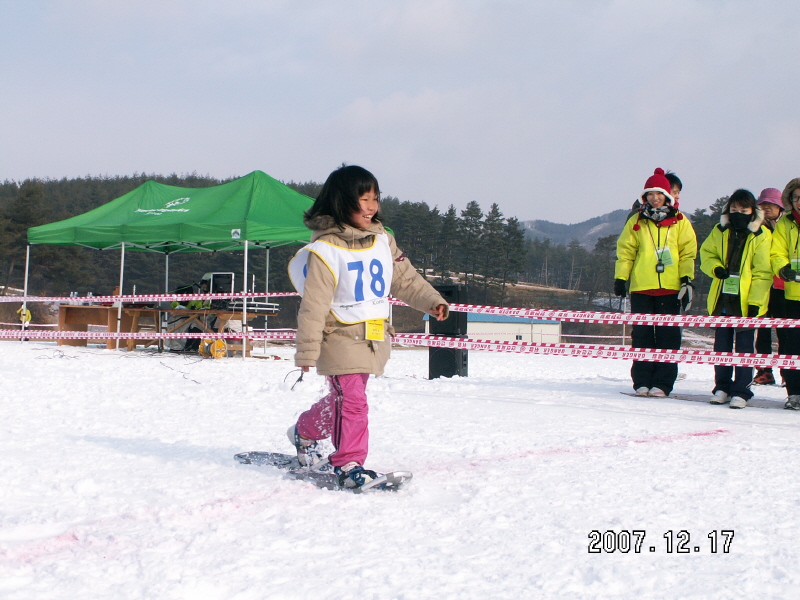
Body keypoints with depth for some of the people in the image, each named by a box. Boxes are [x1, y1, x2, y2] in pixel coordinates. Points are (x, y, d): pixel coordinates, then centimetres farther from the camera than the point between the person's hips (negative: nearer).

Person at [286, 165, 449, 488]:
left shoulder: (382, 240, 6)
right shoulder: (325, 249, -15)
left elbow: (405, 277, 14)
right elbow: (314, 304, -16)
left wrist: (432, 301, 0)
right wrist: (307, 351, -16)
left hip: (374, 338, 7)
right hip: (340, 338, -7)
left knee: (343, 398, 17)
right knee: (352, 400, -11)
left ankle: (305, 432, 39)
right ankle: (348, 463, 2)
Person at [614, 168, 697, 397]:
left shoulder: (680, 222, 8)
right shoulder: (636, 222, 10)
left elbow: (688, 252, 7)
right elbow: (625, 251, 11)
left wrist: (687, 280, -2)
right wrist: (620, 278, 3)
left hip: (670, 288, -1)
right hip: (641, 288, 1)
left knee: (667, 336, 0)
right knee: (642, 335, 2)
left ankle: (662, 383, 3)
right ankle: (642, 381, 7)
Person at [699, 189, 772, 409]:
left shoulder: (761, 235, -6)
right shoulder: (720, 231, 6)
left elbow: (763, 272, -8)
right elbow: (706, 254, 14)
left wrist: (755, 302, -15)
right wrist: (715, 268, -9)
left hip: (746, 301, -4)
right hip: (722, 298, 4)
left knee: (744, 347, 1)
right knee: (722, 345, 11)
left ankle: (741, 392, 7)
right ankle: (722, 387, 21)